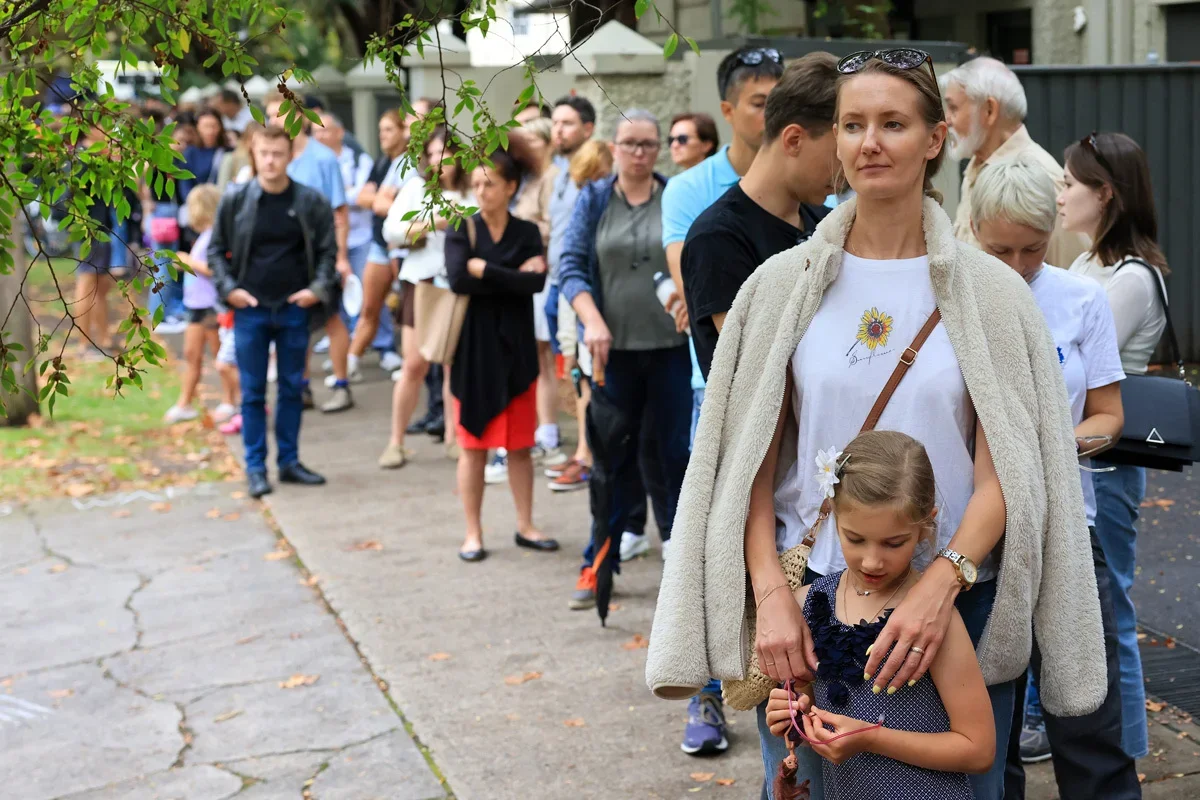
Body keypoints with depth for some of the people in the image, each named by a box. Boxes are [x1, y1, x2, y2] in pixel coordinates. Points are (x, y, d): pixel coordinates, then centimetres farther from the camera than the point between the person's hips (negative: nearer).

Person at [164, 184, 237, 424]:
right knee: (191, 354, 11)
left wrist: (189, 261, -14)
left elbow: (213, 269, -24)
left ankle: (228, 403, 10)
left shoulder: (215, 235, -17)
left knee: (220, 354, 1)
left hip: (212, 305, -10)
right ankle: (184, 404, 17)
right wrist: (187, 261, 7)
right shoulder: (205, 235, 14)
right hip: (198, 304, 10)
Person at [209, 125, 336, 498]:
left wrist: (319, 289, -10)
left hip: (294, 309, 1)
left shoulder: (312, 202, -2)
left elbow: (328, 250, 3)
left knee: (292, 388, 10)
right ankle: (255, 467, 11)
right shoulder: (235, 201, -2)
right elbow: (216, 250, 5)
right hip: (250, 309, -1)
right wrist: (228, 288, -7)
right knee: (253, 392, 4)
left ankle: (289, 461, 21)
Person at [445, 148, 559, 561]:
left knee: (520, 445, 8)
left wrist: (483, 270, -14)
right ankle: (473, 533, 11)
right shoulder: (462, 230, 1)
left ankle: (525, 526, 19)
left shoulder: (527, 233, 3)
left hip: (515, 347, 1)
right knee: (473, 444, 3)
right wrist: (513, 278, -14)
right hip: (473, 347, -1)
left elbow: (536, 283, -14)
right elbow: (457, 279, -17)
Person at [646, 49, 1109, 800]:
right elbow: (750, 463, 2)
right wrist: (771, 595, -10)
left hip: (955, 598, -1)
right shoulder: (785, 285, 2)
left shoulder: (991, 291, -1)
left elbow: (1004, 471, -5)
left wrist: (940, 584, -19)